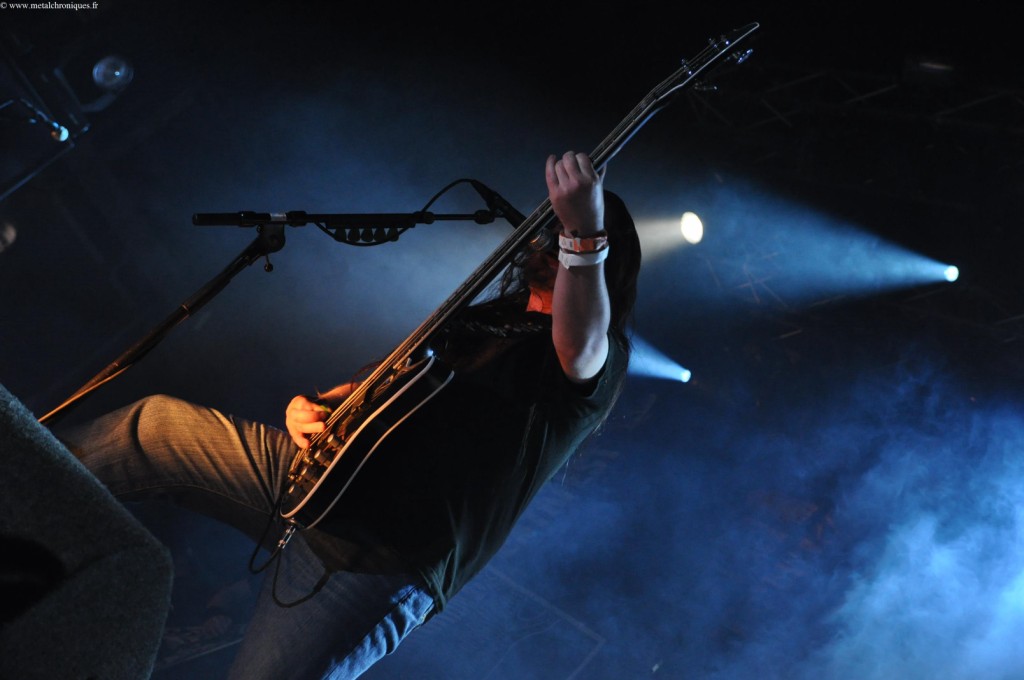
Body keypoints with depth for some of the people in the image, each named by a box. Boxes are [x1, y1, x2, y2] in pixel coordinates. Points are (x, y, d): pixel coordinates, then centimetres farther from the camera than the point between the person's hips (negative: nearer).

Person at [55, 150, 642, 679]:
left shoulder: (600, 358, -6)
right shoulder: (478, 322, 18)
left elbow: (580, 344, -33)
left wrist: (585, 230, -50)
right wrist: (308, 408, 0)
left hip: (380, 564, -7)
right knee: (154, 424, 6)